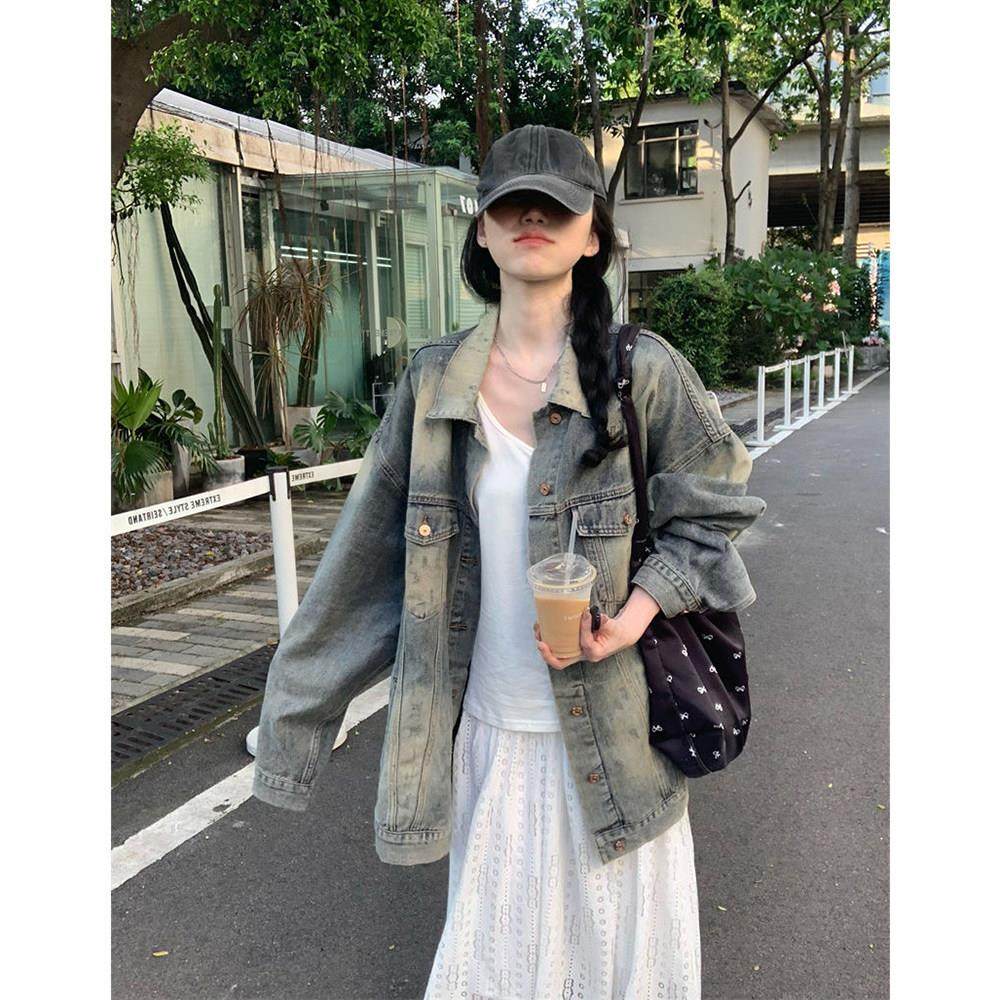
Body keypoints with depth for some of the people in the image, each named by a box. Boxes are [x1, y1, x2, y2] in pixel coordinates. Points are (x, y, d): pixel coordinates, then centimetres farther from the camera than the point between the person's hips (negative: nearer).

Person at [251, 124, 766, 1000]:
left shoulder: (644, 370, -9)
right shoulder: (436, 383, -1)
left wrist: (642, 608, -18)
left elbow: (713, 512, 0)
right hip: (486, 736, 2)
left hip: (612, 736, -2)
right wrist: (298, 703, 7)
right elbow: (369, 554, 4)